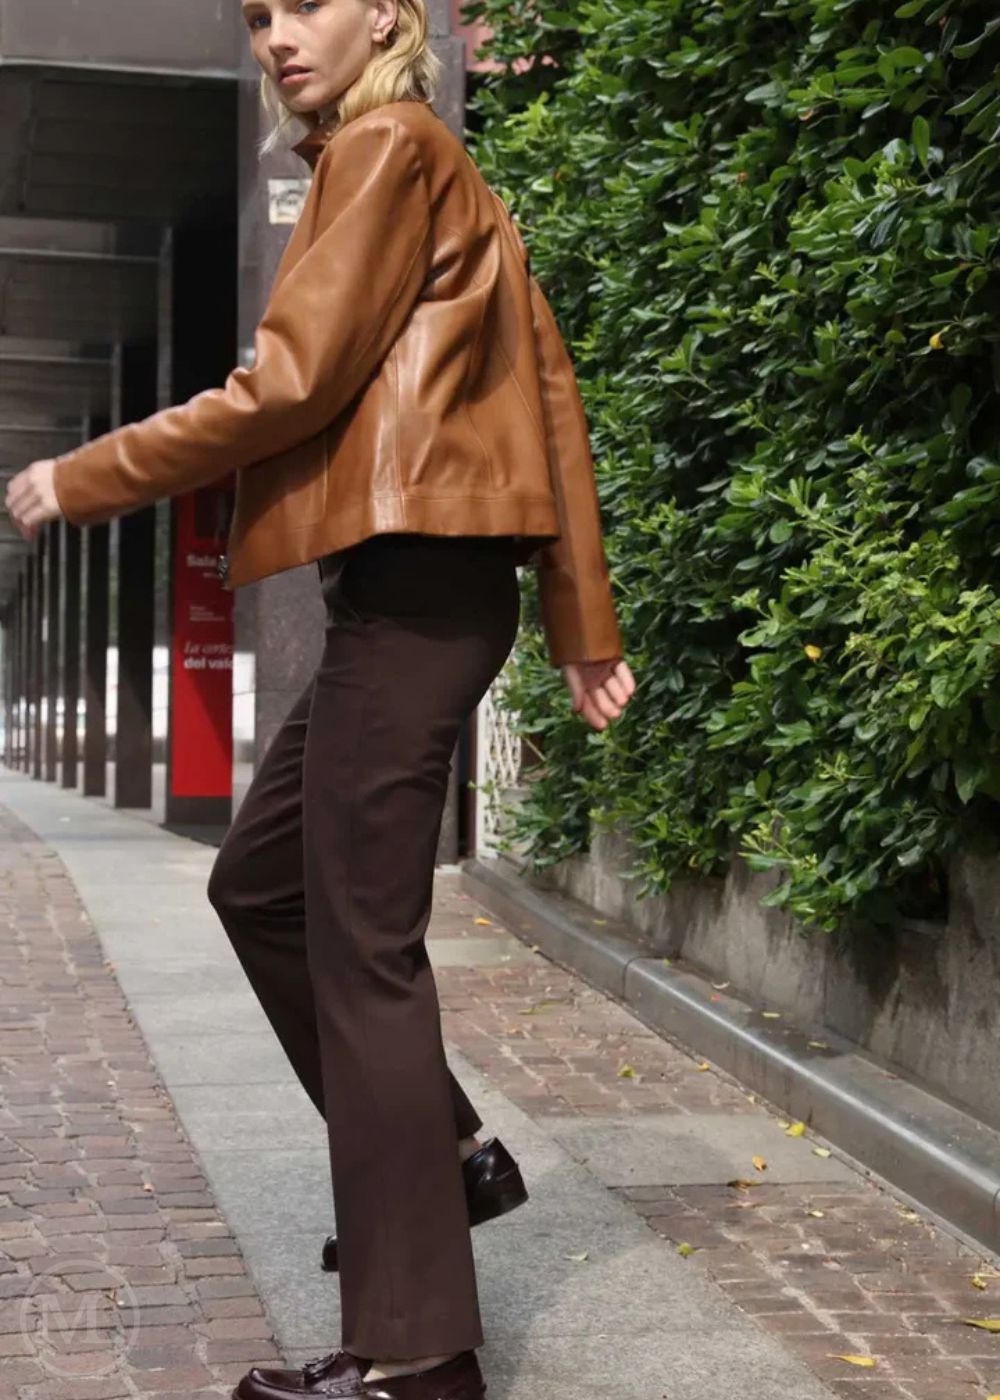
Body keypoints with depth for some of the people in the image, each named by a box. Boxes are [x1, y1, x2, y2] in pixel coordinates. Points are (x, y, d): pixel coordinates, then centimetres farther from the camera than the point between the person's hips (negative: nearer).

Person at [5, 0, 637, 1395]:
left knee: (362, 947, -8)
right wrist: (585, 626, 17)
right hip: (417, 591, 10)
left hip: (408, 588, -10)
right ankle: (449, 1154, 23)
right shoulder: (438, 177, 22)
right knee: (260, 882, 18)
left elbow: (292, 384, -12)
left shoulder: (389, 145, -5)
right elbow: (550, 397, 18)